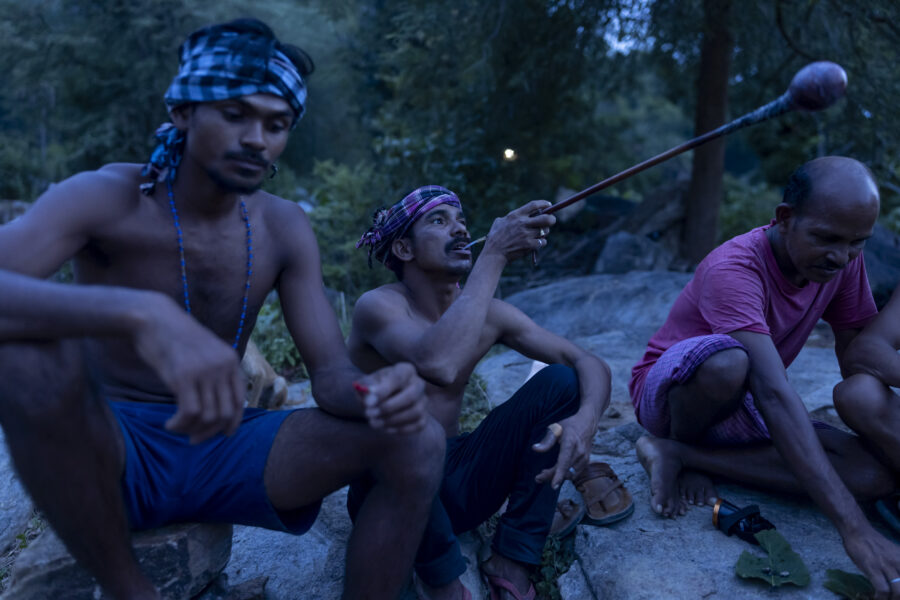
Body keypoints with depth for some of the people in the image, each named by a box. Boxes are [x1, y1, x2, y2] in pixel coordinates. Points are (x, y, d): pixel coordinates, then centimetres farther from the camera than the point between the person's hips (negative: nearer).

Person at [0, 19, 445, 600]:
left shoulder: (284, 228, -2)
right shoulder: (105, 198, -12)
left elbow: (331, 372, -6)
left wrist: (377, 393, -30)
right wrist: (141, 313, -49)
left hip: (226, 448, 3)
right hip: (111, 449, -2)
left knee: (417, 440, -17)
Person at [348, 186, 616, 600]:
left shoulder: (487, 313, -1)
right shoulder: (378, 306, -17)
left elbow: (588, 363, -2)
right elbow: (437, 363, -40)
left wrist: (585, 419, -26)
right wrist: (495, 253, -32)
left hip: (456, 486, 5)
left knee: (560, 380, -9)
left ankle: (511, 561, -8)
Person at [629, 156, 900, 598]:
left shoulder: (843, 260, -7)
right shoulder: (733, 268, -30)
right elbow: (774, 394, -40)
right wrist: (854, 529, -44)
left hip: (741, 406, 7)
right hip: (671, 392, -7)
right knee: (726, 360, -41)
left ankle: (681, 456, -13)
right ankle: (680, 447, -9)